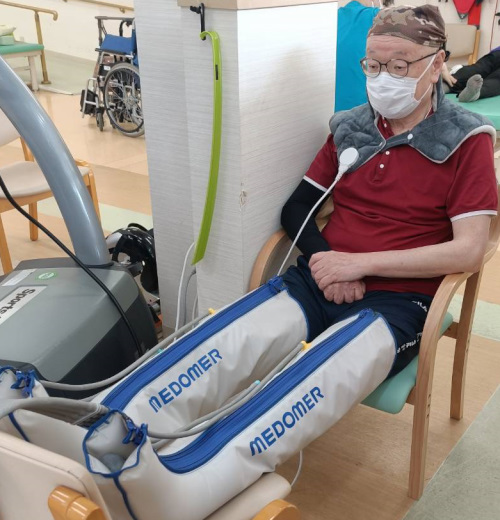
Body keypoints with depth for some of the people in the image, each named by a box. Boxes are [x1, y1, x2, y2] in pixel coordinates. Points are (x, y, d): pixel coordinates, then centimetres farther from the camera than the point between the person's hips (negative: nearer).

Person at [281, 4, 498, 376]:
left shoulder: (465, 140, -1)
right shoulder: (348, 128, 11)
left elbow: (469, 251, -11)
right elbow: (297, 208, 12)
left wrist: (360, 263, -15)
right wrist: (325, 262, -10)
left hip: (398, 298, -4)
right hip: (319, 281, 4)